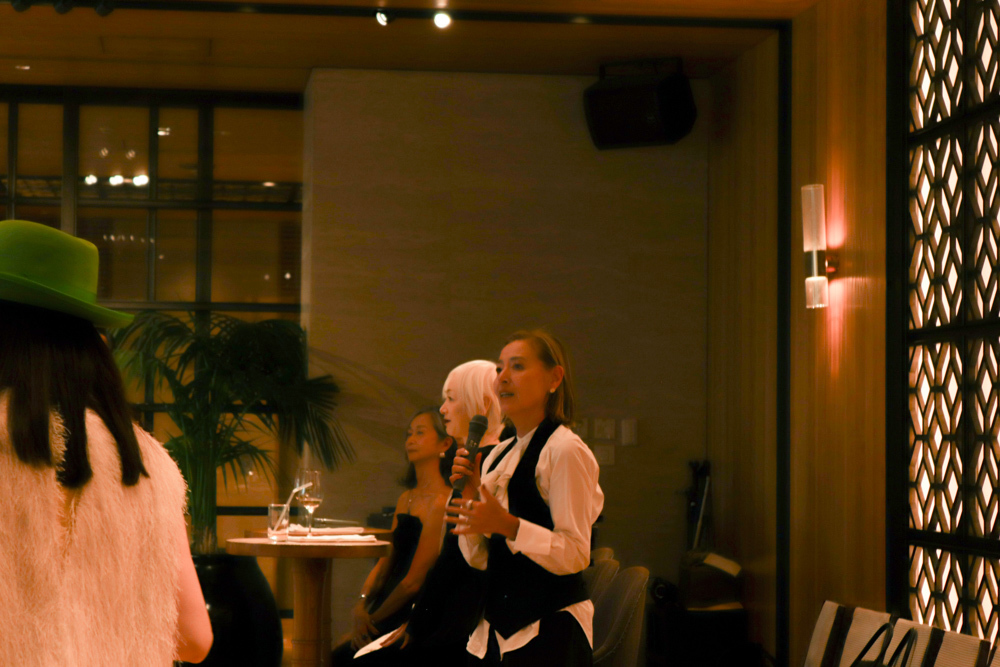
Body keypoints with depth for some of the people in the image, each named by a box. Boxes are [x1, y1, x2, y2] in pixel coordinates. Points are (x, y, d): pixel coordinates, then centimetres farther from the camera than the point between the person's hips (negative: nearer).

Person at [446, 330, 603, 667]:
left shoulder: (565, 450, -10)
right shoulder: (498, 455, 13)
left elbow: (575, 554, -17)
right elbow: (479, 559, 14)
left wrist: (506, 525, -27)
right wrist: (469, 499, -1)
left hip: (549, 631, -7)